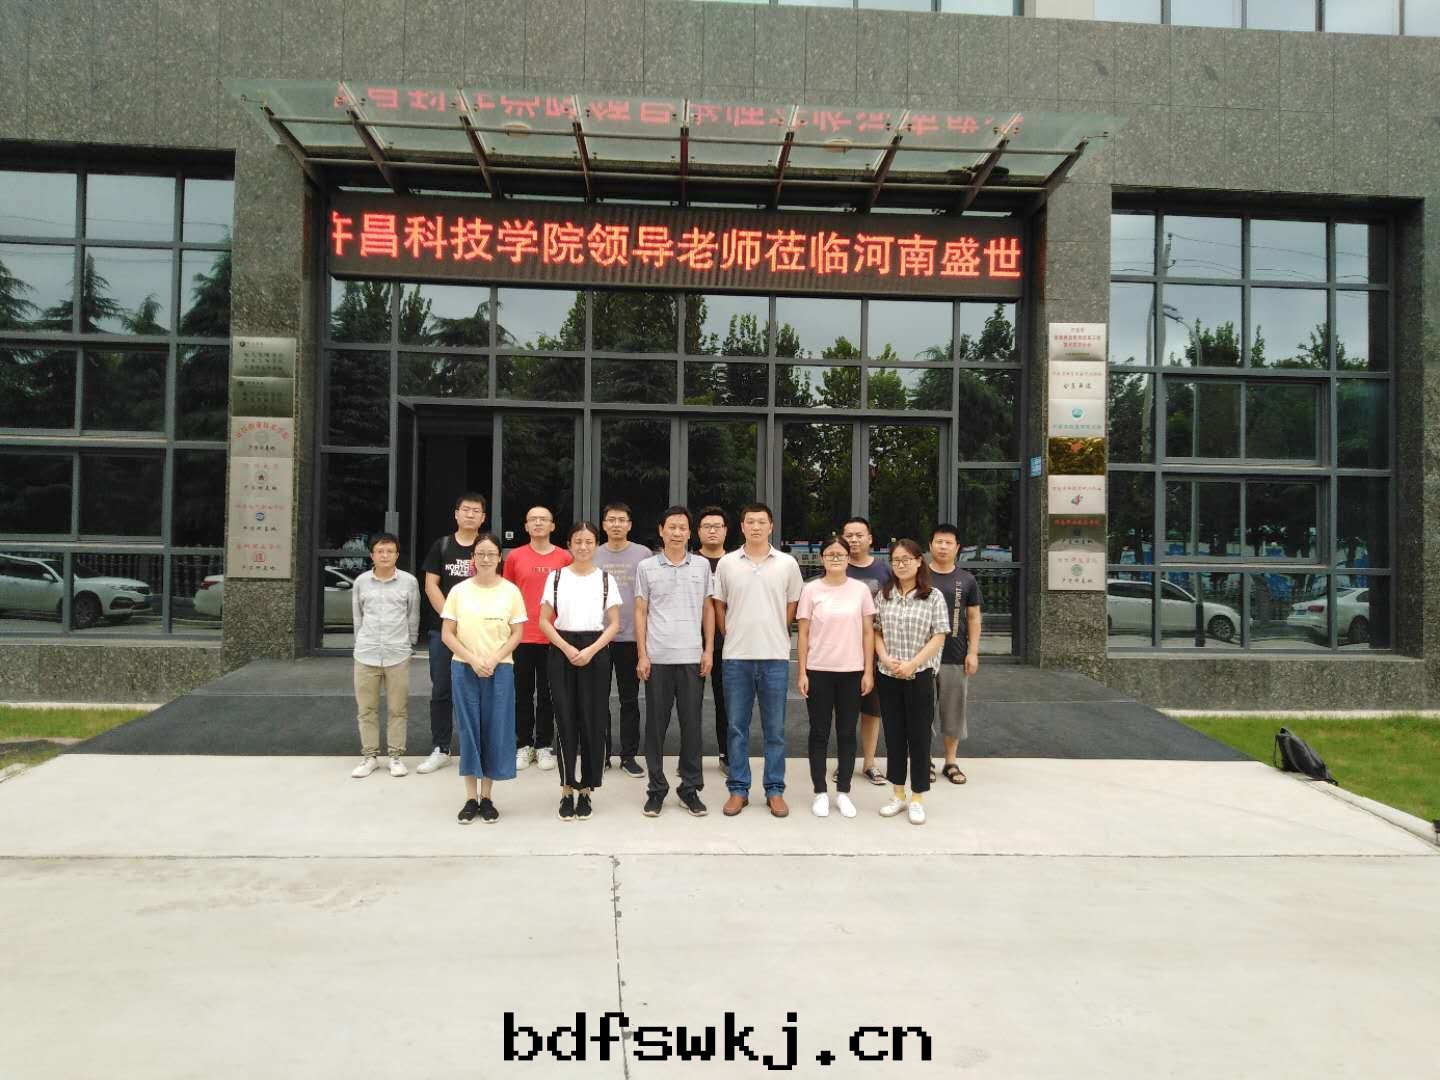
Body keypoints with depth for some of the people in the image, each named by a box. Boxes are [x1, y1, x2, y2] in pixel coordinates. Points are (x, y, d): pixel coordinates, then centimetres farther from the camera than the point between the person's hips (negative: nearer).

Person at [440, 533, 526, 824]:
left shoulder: (510, 591, 0)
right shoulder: (459, 591, 1)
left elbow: (517, 634, 0)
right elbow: (447, 634, 0)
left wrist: (494, 659, -13)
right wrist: (472, 659, -11)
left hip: (500, 669, 0)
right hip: (464, 669, 0)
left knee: (496, 731, 2)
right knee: (468, 730, 4)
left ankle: (487, 797, 14)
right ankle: (471, 798, 13)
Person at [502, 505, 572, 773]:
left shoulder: (564, 558, 2)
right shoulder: (515, 557, 3)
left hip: (553, 637, -1)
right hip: (521, 637, 1)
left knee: (547, 693, 6)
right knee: (523, 693, 8)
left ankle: (544, 745, 16)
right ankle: (523, 745, 18)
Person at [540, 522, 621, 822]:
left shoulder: (606, 579, 5)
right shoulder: (556, 576, 6)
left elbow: (614, 624, 3)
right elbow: (544, 621, 3)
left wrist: (591, 650, -12)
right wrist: (567, 648, -11)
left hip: (595, 653, 0)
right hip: (562, 651, 0)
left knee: (592, 721, 1)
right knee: (566, 720, -1)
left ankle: (586, 790, 11)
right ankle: (567, 790, 7)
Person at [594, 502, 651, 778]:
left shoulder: (643, 554, 1)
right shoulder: (592, 556, 6)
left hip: (631, 637, -1)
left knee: (629, 700, 6)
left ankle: (629, 755, 15)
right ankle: (601, 753, 18)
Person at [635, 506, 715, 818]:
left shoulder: (702, 565, 6)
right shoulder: (647, 567, 3)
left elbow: (708, 609, 10)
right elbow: (641, 612, 4)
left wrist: (709, 650, 4)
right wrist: (642, 655, -2)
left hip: (692, 657, 1)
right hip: (657, 658, -1)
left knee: (691, 724, 5)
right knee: (656, 725, 5)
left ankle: (690, 788, 17)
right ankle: (657, 789, 16)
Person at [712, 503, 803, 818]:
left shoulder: (787, 564, 2)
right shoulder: (727, 563, 3)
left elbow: (792, 606, 10)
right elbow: (718, 605, 10)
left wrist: (775, 636, 8)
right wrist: (731, 636, 5)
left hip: (775, 656, 0)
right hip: (736, 657, 0)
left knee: (775, 729, 6)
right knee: (737, 727, 7)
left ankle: (775, 790, 16)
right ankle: (738, 789, 16)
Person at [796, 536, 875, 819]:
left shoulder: (860, 589, 2)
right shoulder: (811, 590, -1)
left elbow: (868, 633, 4)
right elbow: (803, 634, 0)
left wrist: (869, 671, 0)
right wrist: (802, 672, -4)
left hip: (852, 671, 1)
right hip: (818, 671, -1)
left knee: (847, 733, 8)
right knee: (820, 733, 6)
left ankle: (843, 792, 19)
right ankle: (820, 793, 15)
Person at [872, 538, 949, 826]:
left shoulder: (933, 596, -4)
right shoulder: (883, 595, 6)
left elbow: (939, 636, -7)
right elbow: (877, 631, 8)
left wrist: (912, 664, -14)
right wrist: (885, 658, -9)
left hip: (920, 676, -3)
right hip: (888, 676, 3)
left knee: (918, 735, 3)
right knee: (893, 734, 10)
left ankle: (917, 798, 14)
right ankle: (898, 794, 22)